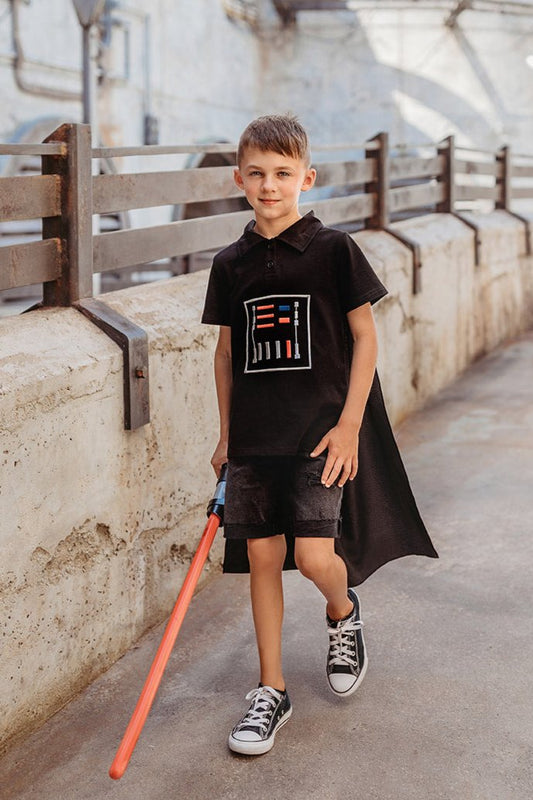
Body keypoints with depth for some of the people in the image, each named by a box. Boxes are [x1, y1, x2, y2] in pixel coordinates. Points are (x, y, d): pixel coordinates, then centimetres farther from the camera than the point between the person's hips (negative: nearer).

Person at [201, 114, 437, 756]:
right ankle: (270, 692, 19)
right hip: (253, 438, 4)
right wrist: (225, 435, 13)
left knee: (315, 556, -11)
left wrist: (349, 425, -9)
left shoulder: (333, 249, -4)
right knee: (261, 558, 5)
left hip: (318, 434, -3)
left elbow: (364, 338, -3)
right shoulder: (231, 264, 6)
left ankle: (343, 613, 27)